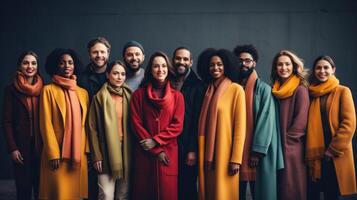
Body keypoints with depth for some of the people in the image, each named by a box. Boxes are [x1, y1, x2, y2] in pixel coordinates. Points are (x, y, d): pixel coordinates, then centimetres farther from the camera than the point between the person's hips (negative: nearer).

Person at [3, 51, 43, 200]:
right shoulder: (11, 90, 1)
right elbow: (7, 121, -1)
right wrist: (12, 148, -8)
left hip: (41, 146, 1)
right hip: (21, 146, -1)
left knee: (41, 187, 6)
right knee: (23, 187, 3)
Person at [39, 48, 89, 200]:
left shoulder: (83, 93, 11)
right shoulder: (49, 90, -2)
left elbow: (85, 123, 11)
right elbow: (46, 123, -6)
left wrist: (87, 150, 4)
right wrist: (53, 153, -12)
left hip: (79, 153, 4)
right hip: (57, 153, -4)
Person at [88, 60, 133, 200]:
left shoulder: (128, 96, 8)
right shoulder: (100, 97, -1)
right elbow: (93, 128, -3)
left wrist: (132, 150, 4)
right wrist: (97, 156, -9)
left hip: (126, 151, 3)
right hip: (107, 152, -3)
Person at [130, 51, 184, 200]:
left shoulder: (177, 96, 5)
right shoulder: (139, 94, 3)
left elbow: (177, 126, -1)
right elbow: (136, 124, -2)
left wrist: (155, 141, -12)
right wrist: (156, 151, -8)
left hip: (169, 153, 0)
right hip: (145, 153, 0)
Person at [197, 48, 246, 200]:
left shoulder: (236, 89, -5)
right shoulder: (207, 90, 11)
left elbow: (240, 126, -10)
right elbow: (203, 125, 10)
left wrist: (236, 158, -14)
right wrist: (200, 153, 4)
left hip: (225, 153, -5)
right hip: (207, 154, 5)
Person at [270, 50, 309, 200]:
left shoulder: (300, 89, -6)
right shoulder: (275, 90, 12)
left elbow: (301, 120, -12)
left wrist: (286, 138, -10)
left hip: (292, 148, -6)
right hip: (276, 148, 6)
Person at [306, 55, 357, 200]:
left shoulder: (343, 91, 0)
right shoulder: (311, 93, 10)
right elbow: (309, 125, 9)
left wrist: (333, 149, -11)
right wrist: (312, 152, -2)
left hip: (336, 156, -3)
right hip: (316, 155, 3)